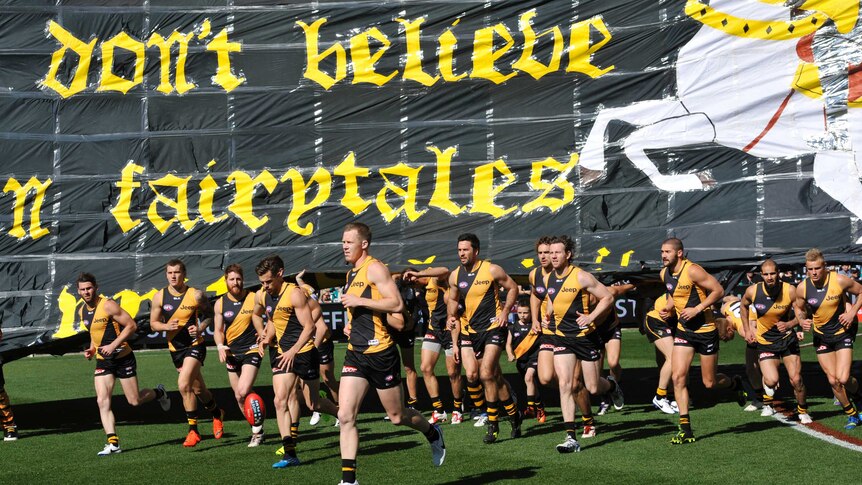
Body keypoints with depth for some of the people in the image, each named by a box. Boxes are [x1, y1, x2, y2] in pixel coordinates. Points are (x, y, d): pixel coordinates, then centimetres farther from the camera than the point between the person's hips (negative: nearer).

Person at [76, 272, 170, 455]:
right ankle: (113, 443, -10)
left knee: (134, 401, 1)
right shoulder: (82, 312, 6)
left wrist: (113, 346, -23)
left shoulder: (108, 305, -17)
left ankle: (158, 393, 33)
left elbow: (132, 325, -18)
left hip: (122, 358, -6)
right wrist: (91, 349, 5)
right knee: (102, 401, -10)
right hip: (102, 361, 6)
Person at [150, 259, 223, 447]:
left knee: (184, 385, -21)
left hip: (195, 345, -4)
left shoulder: (196, 295, -10)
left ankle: (193, 430, -11)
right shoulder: (159, 297, -3)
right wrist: (167, 326, -16)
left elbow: (209, 314, 5)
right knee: (198, 389, 14)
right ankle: (217, 414, 42)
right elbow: (153, 323, 5)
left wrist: (201, 328, -14)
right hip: (175, 349, 4)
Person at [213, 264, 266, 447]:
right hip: (232, 354, 5)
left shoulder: (253, 298, -5)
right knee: (239, 396, 8)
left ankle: (257, 429, -2)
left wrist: (264, 333, -16)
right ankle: (257, 430, 24)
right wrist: (220, 346, -9)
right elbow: (218, 330, 10)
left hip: (251, 350, -4)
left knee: (243, 392, -20)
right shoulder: (220, 303, 4)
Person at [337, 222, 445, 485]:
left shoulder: (375, 268, -11)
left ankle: (433, 433, 37)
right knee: (345, 416, -7)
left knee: (397, 416, 7)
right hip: (355, 354, 7)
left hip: (380, 353, -7)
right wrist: (351, 324, 15)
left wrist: (359, 301, -22)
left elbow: (396, 303, -21)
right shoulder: (351, 274, 16)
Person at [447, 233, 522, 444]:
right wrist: (452, 316, 0)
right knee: (495, 377, 11)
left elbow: (512, 288, 1)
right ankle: (514, 414, 26)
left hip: (494, 327, -6)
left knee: (486, 374, -17)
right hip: (474, 330, 6)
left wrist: (505, 311, -8)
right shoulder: (455, 276, 4)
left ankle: (492, 425, -8)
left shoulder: (491, 270, -10)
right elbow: (453, 299, 19)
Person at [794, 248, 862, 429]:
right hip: (821, 337, 3)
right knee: (833, 381, 3)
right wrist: (802, 321, -13)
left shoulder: (839, 281, -19)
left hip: (843, 332, -3)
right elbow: (798, 308, 7)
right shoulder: (802, 288, -12)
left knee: (843, 378, -14)